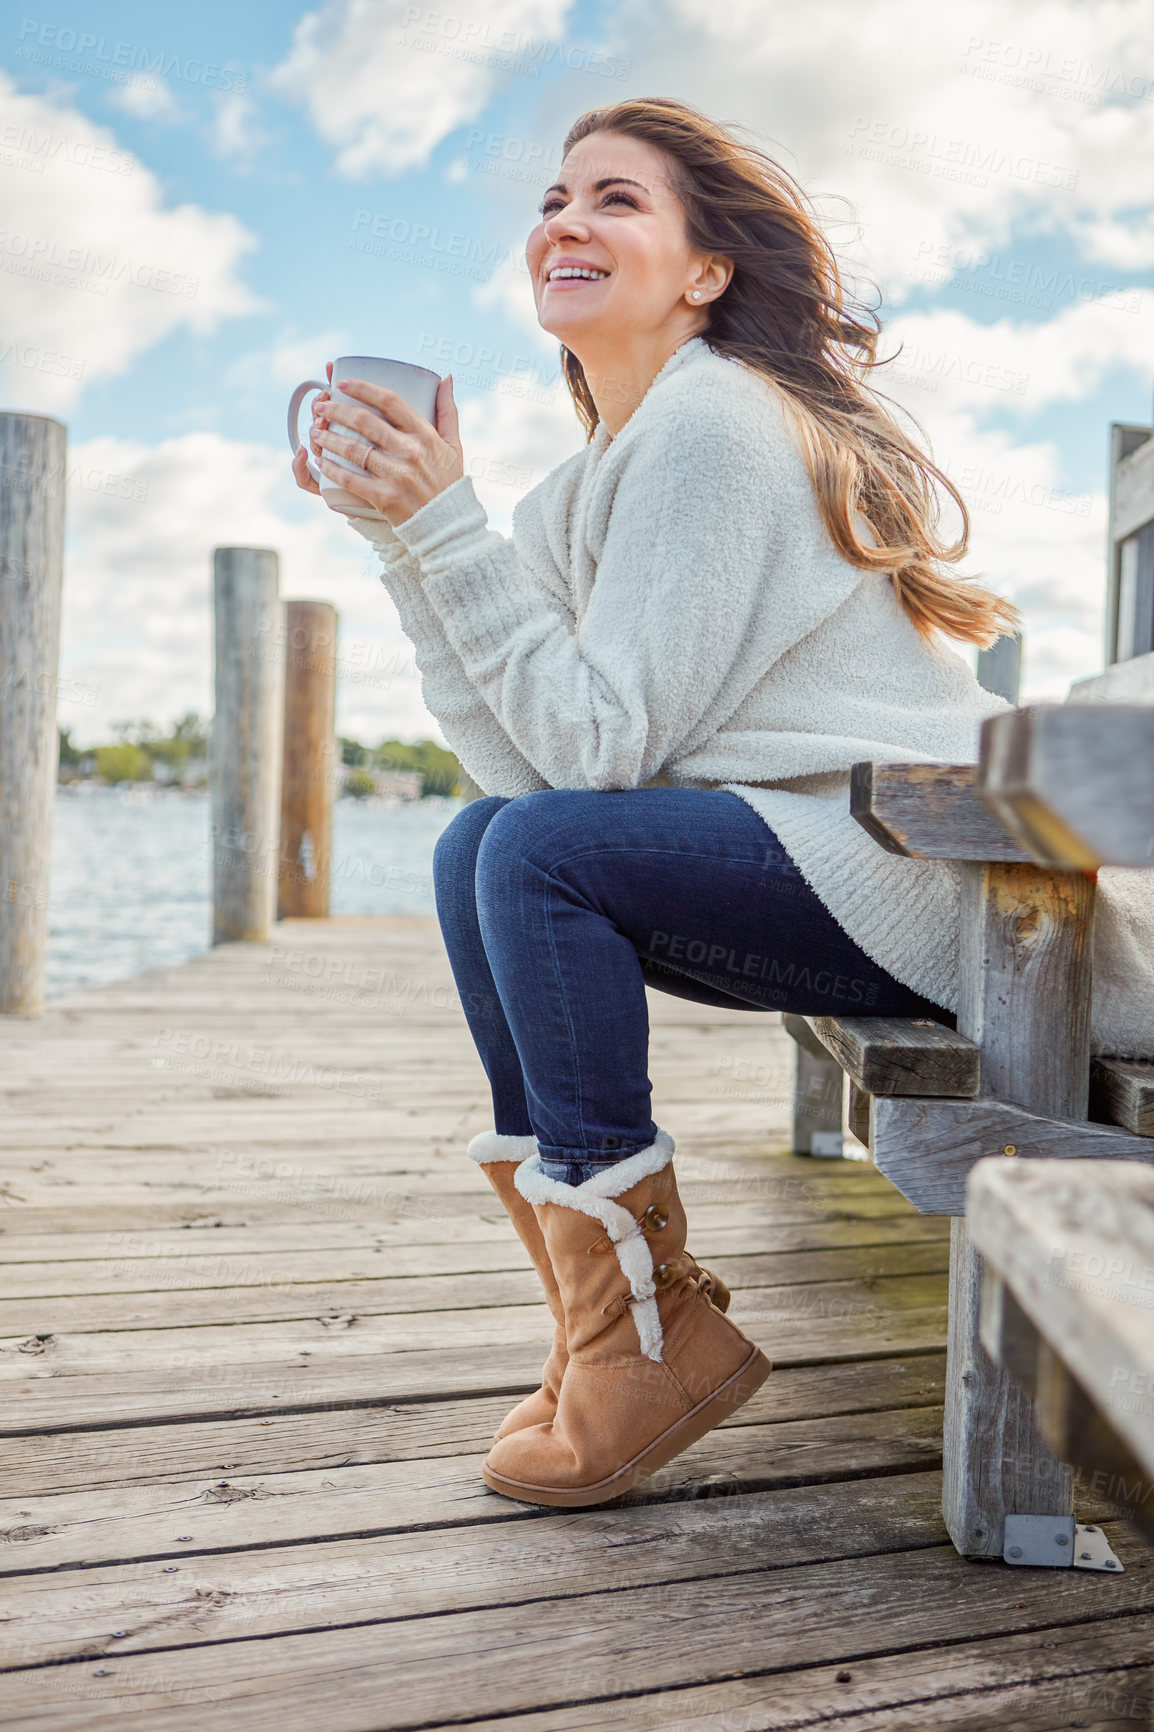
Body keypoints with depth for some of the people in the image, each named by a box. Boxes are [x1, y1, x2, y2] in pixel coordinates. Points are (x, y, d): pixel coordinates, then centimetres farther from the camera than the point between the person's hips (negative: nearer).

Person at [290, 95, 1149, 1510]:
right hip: (807, 872, 9)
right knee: (478, 846, 1)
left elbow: (597, 745, -20)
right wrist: (402, 530, 0)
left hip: (910, 878, -9)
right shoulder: (603, 467, 12)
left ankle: (652, 1331, -10)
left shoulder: (714, 424, -15)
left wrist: (447, 522, -19)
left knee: (540, 850, -23)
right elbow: (520, 758, 1)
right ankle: (600, 1301, 4)